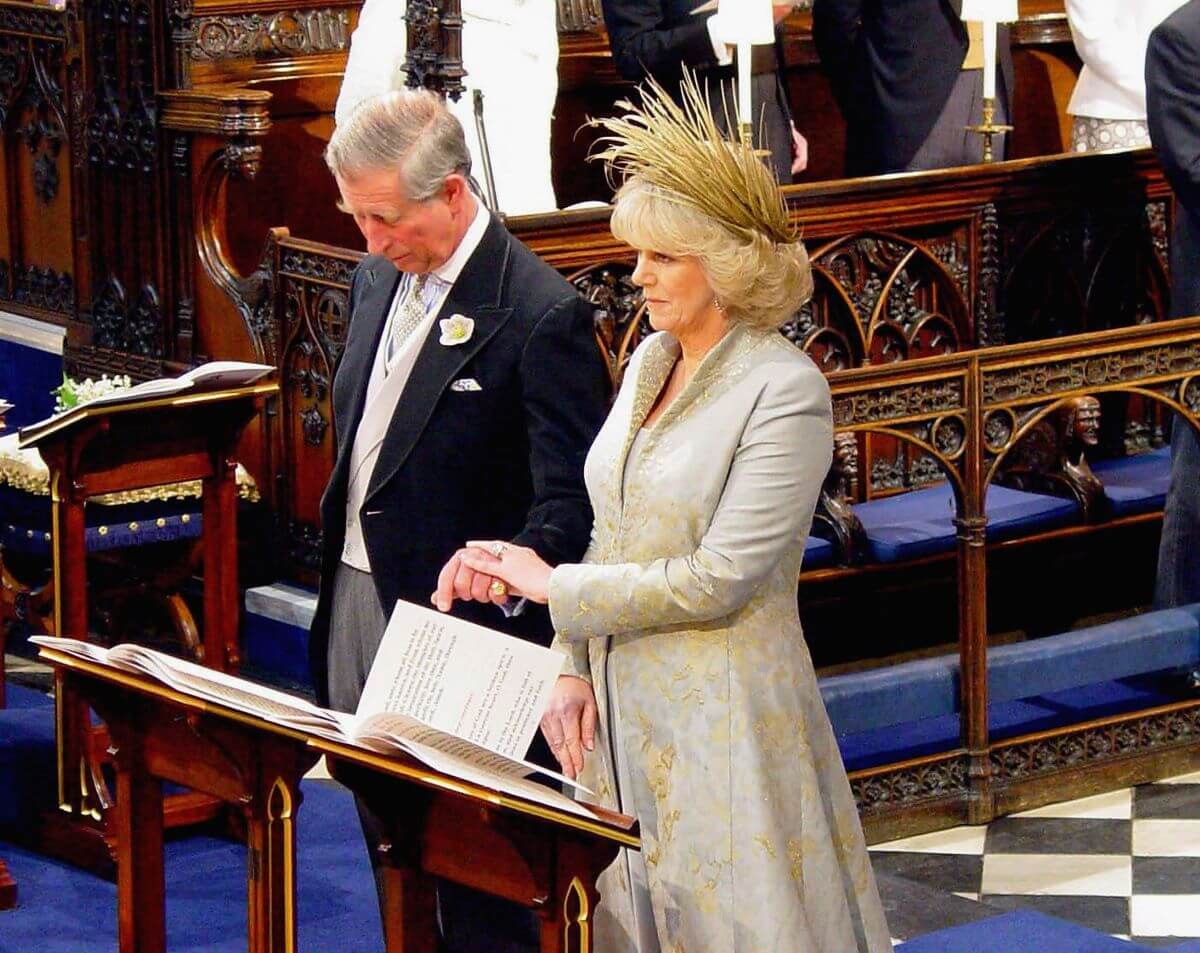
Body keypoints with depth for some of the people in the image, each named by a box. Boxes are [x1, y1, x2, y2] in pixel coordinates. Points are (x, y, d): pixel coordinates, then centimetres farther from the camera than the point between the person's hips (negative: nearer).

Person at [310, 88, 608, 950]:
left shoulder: (541, 313, -17)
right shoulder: (378, 279, 8)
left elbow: (572, 498, -21)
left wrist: (509, 562, -39)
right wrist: (336, 572, 14)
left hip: (456, 620, -7)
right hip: (358, 595, 7)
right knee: (385, 834, 14)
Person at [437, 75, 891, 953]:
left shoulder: (784, 391, -15)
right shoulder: (650, 362, 8)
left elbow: (717, 579, -19)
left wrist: (556, 586, -12)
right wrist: (572, 668, 2)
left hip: (723, 714, -7)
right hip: (622, 704, 7)